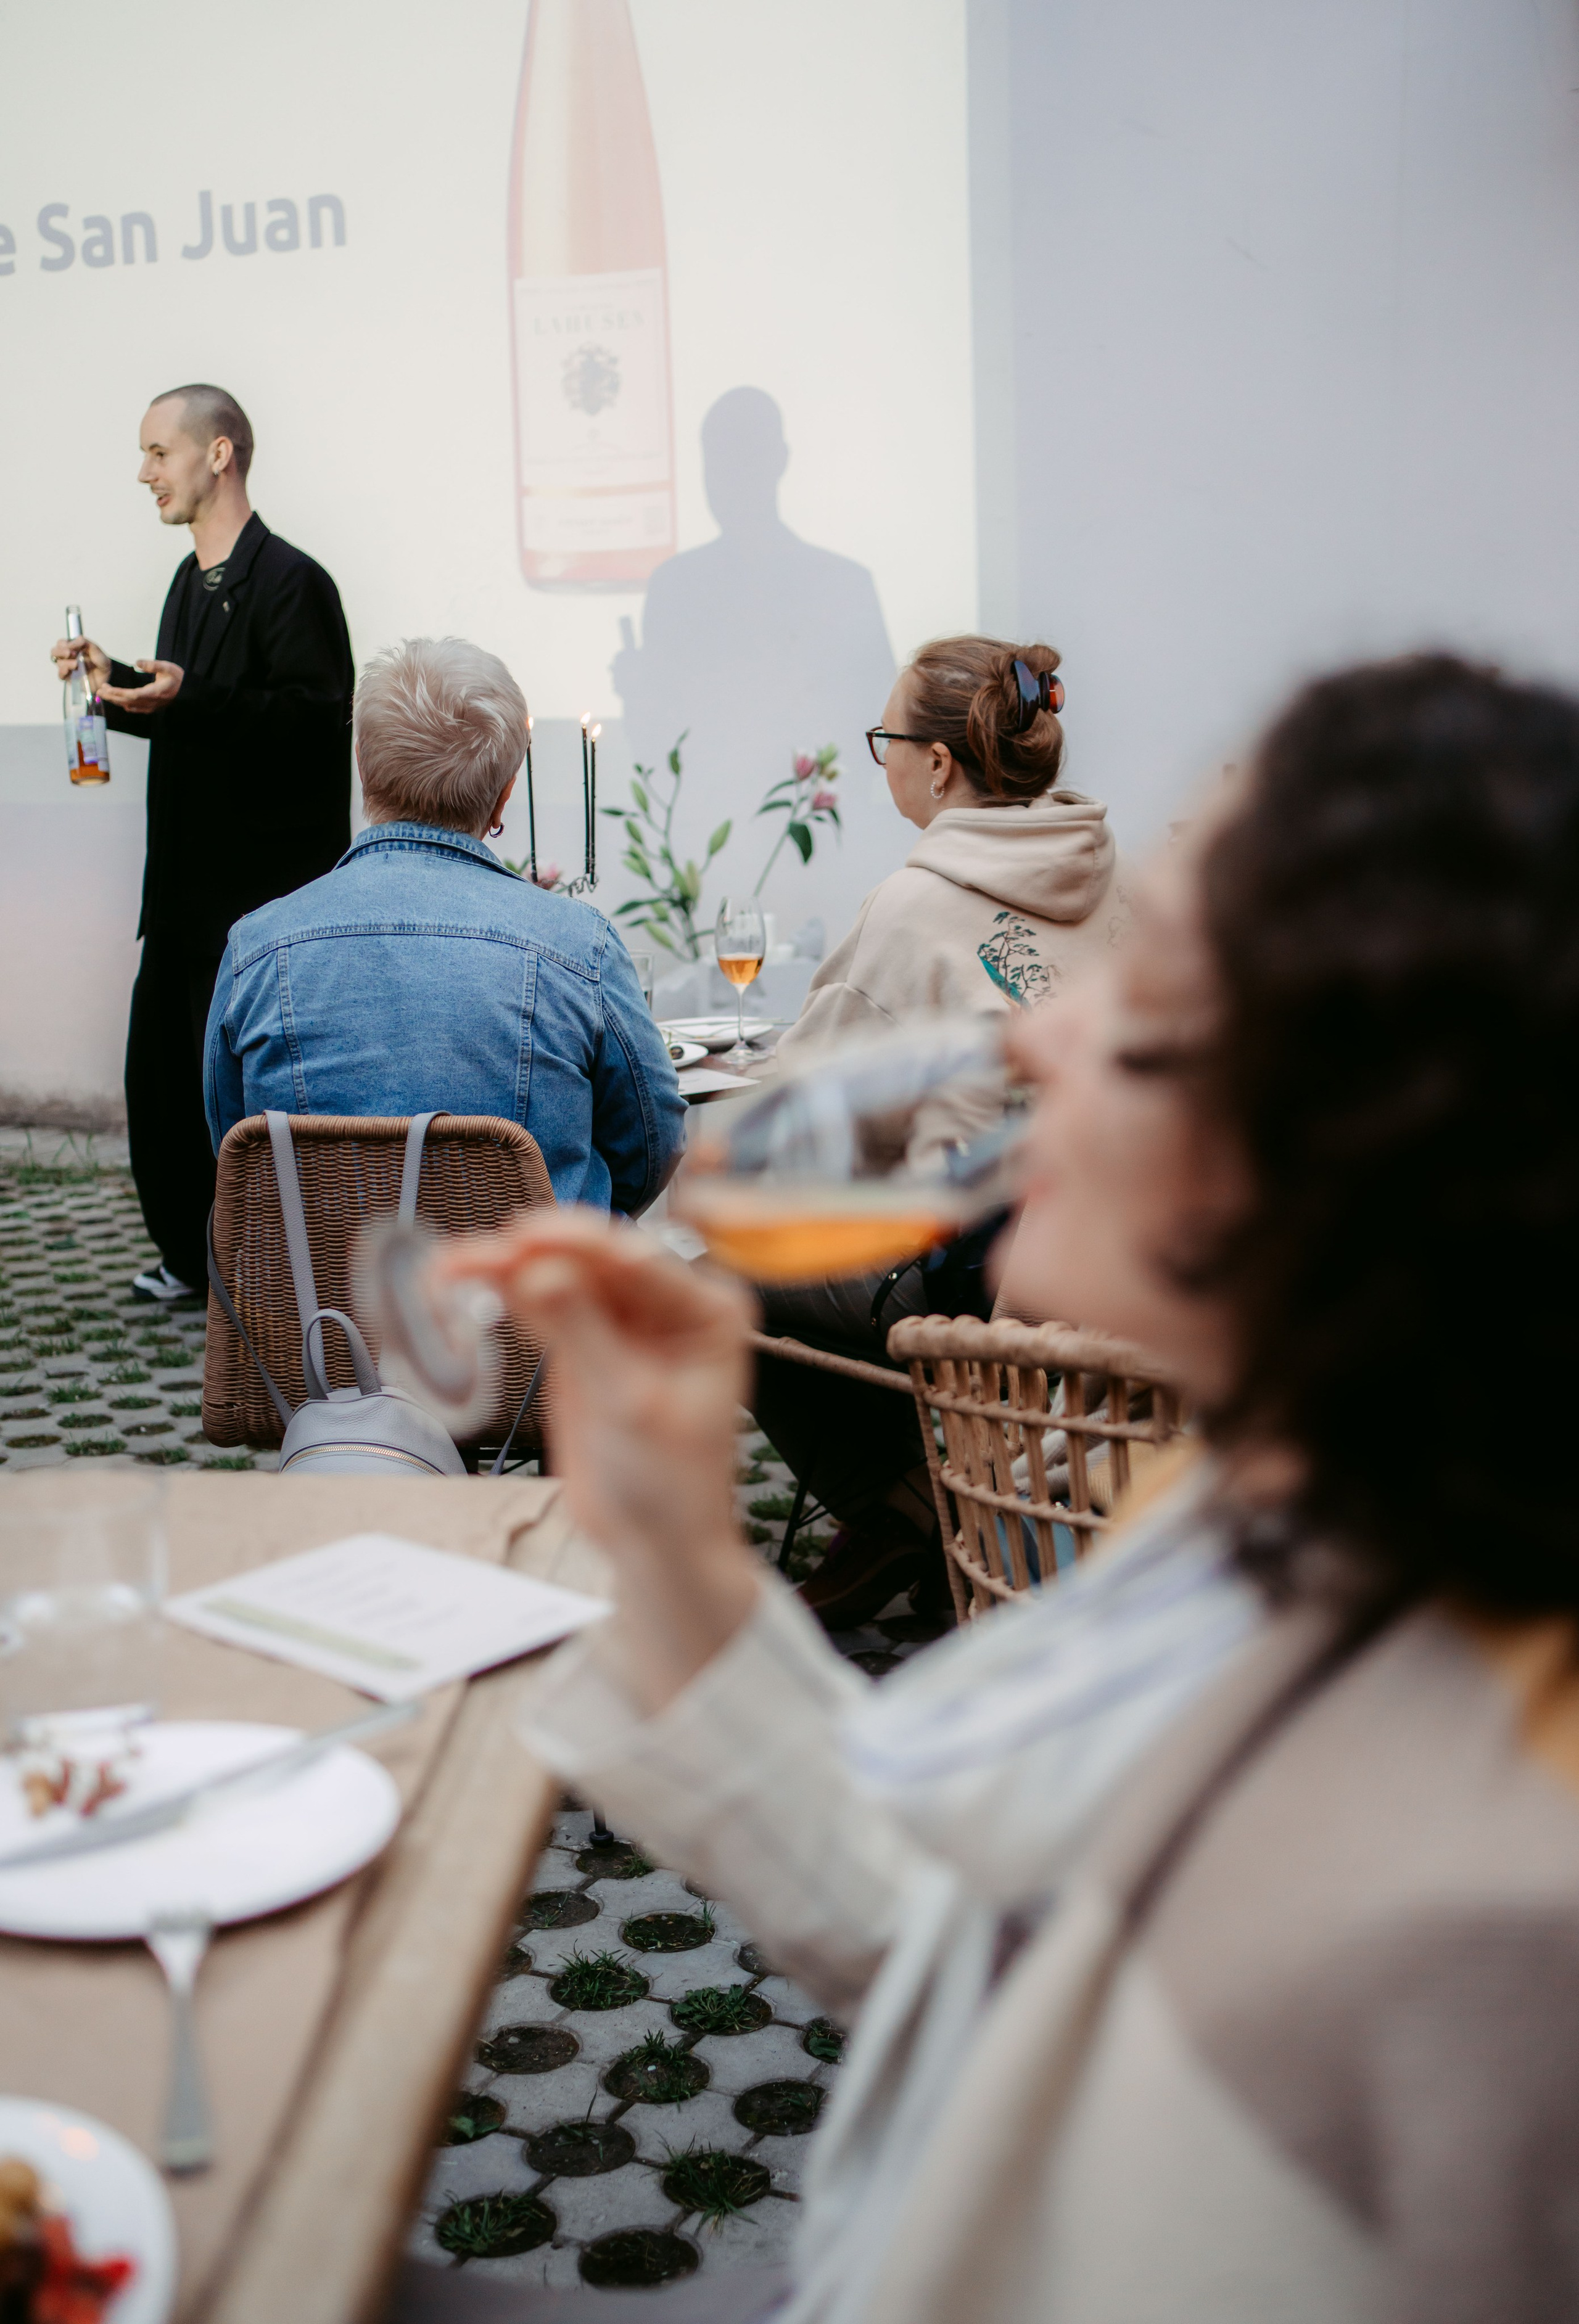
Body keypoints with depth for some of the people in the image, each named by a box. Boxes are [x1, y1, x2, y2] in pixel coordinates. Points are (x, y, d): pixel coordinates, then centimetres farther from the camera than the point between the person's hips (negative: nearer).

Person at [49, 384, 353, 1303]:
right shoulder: (193, 582, 17)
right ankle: (197, 1254, 26)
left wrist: (189, 698, -28)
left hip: (267, 882, -9)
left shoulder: (290, 581, -12)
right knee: (160, 1070, 12)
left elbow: (317, 714, -22)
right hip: (189, 878, 9)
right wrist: (115, 681, 9)